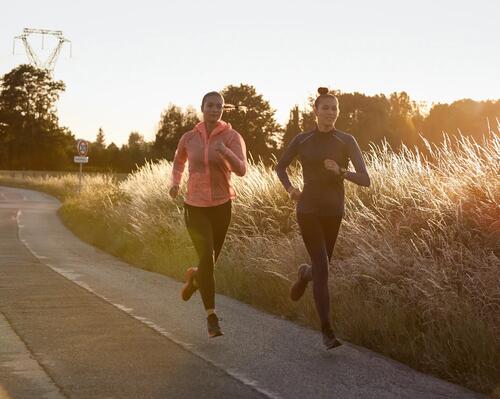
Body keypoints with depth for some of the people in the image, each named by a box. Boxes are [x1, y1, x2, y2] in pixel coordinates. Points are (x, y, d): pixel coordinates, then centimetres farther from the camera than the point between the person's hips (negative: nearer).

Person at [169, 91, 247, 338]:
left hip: (221, 206, 1)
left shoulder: (233, 137, -6)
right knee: (206, 257, -17)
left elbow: (241, 170, -21)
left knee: (211, 259, 14)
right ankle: (211, 317, -11)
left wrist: (225, 151, -39)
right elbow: (178, 161, 23)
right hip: (195, 206, 0)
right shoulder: (188, 138, 2)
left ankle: (194, 277, 53)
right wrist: (174, 183, 5)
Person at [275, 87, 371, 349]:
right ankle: (327, 332, -9)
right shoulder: (301, 140, -1)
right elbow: (280, 166, 15)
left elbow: (365, 180, -9)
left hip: (333, 213, 2)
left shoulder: (347, 142, -3)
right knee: (322, 270, -12)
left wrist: (340, 171, -27)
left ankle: (305, 274, 55)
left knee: (321, 265, 16)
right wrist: (290, 188, -5)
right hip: (308, 211, -2)